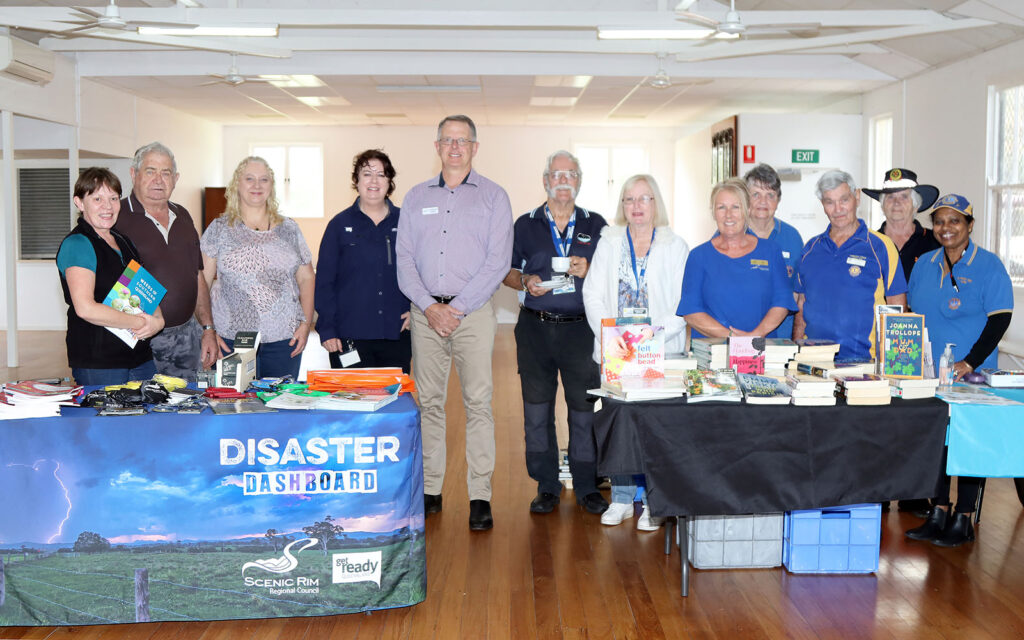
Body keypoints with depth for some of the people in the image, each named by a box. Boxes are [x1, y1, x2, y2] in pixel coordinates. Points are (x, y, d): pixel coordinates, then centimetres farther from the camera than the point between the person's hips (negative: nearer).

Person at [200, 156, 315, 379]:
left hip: (284, 339, 2)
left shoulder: (289, 229, 11)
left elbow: (306, 279, 12)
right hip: (231, 339, -2)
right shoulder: (219, 229, 5)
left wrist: (305, 324, 1)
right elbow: (201, 282, 2)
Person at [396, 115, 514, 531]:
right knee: (428, 402, 5)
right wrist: (429, 306, -7)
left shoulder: (493, 197, 5)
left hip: (473, 312, -3)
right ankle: (429, 490, 13)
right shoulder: (417, 197, 14)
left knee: (478, 402, -5)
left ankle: (480, 496, 0)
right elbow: (404, 259, 7)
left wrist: (457, 307, -11)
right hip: (426, 312, 3)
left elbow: (498, 262, -4)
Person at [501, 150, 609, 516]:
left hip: (581, 327, -1)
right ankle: (546, 486, 17)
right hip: (535, 327, 1)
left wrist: (588, 270, -9)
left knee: (585, 407, 0)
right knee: (536, 407, 4)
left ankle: (587, 486, 13)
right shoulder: (525, 225, 10)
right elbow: (507, 271, 12)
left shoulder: (595, 225, 9)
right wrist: (525, 282, -8)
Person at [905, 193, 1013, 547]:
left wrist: (969, 363, -20)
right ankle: (938, 514, 19)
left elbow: (1000, 319, -10)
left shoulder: (988, 266, -5)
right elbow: (912, 315, 16)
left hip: (972, 374, -5)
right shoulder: (924, 264, 10)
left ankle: (963, 521, 13)